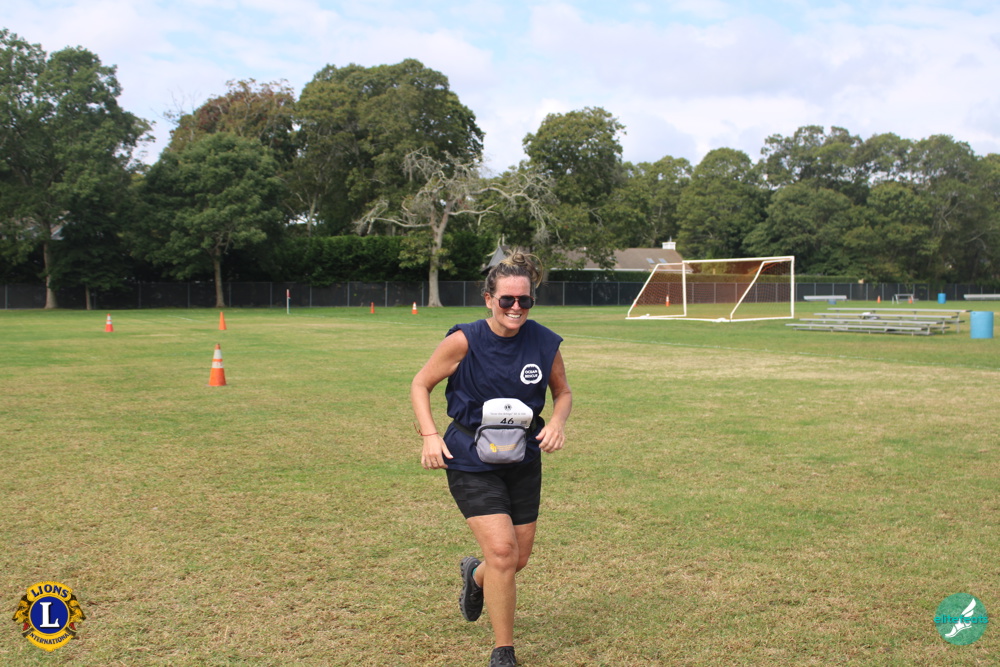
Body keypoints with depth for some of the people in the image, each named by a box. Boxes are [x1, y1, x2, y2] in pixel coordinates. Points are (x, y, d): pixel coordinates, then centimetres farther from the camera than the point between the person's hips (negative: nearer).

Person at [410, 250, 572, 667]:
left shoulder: (544, 343, -7)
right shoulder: (464, 341, -16)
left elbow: (563, 391, 9)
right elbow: (420, 385, -4)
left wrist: (557, 422, -11)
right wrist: (430, 435, -16)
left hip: (524, 461, 4)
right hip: (471, 461, -4)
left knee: (519, 558, 12)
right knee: (502, 551, -16)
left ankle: (475, 575, 50)